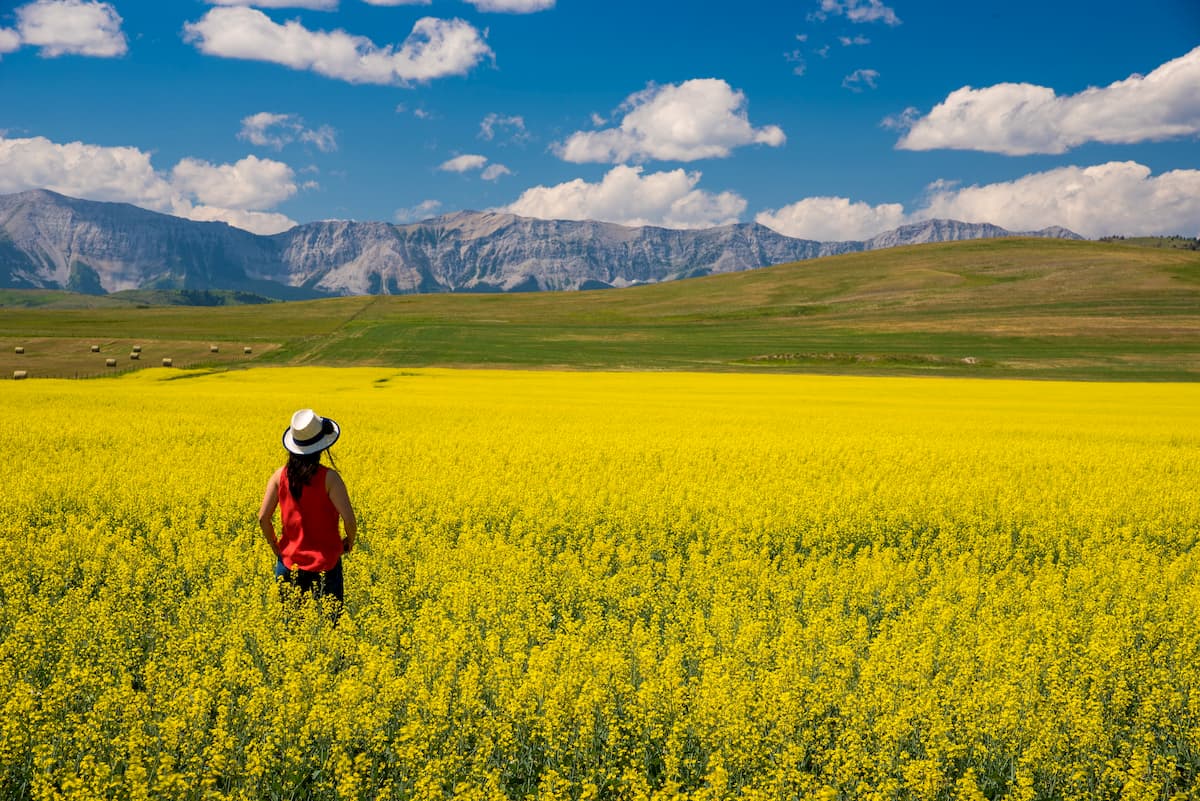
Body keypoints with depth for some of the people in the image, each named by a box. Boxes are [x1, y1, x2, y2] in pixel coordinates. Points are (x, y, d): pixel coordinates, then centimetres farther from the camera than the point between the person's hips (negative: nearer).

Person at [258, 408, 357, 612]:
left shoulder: (281, 475, -3)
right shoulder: (329, 477, -13)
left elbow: (263, 517, -6)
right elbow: (349, 518, -19)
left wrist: (275, 546, 9)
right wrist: (350, 540, 1)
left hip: (289, 565, 3)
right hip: (325, 565, -3)